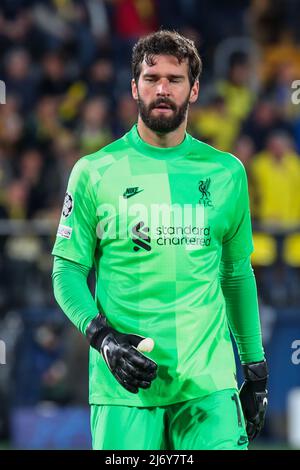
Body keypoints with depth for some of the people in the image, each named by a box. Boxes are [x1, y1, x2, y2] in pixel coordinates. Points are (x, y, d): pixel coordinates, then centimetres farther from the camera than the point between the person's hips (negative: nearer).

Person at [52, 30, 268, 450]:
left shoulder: (226, 173, 11)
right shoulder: (95, 172, 4)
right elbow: (67, 270, 4)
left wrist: (255, 368, 17)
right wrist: (102, 337, -12)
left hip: (207, 380, 2)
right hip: (124, 382, -1)